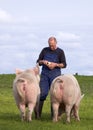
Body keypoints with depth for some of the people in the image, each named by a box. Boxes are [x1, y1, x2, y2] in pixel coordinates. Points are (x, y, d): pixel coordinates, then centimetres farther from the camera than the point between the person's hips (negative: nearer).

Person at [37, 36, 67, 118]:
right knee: (43, 93, -7)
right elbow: (38, 62, 16)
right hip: (44, 74, 1)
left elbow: (64, 65, 4)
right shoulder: (45, 50, 13)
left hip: (55, 74, -1)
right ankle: (38, 114, -6)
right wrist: (43, 62, -6)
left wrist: (56, 64, -13)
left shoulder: (60, 52, 6)